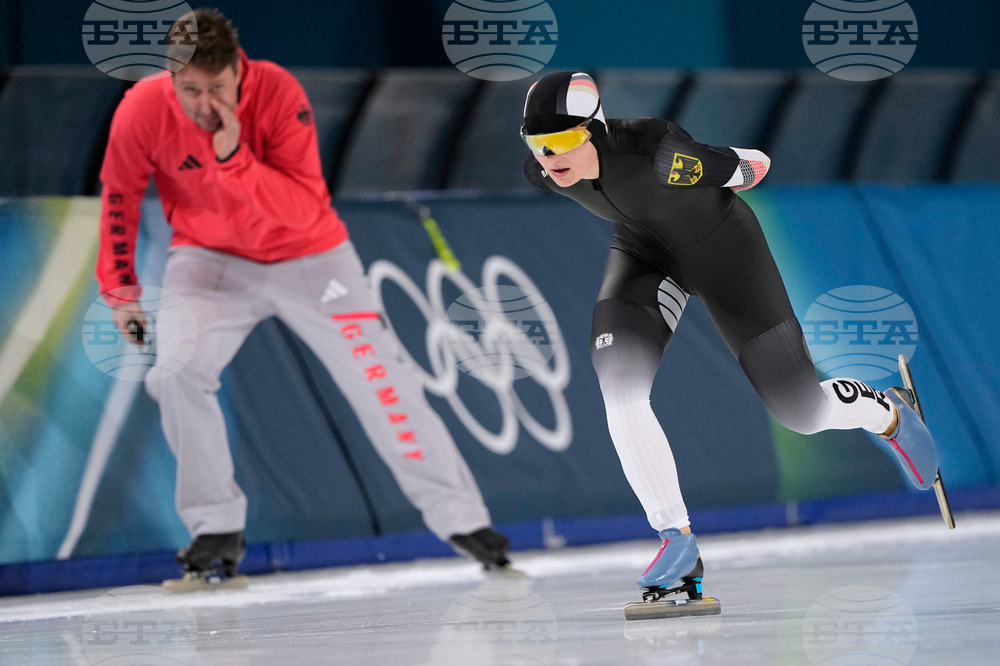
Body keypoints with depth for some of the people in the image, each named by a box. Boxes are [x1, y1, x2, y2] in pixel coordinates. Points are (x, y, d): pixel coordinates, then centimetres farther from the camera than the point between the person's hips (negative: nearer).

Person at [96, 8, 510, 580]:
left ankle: (461, 517, 3)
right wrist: (120, 286, -1)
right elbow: (121, 196, -2)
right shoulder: (144, 109, -20)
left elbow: (305, 207, -30)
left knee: (378, 378, -7)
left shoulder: (279, 93, -26)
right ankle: (217, 527, -5)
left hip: (307, 258, -1)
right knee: (175, 374, -21)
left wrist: (235, 158, -40)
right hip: (210, 259, 1)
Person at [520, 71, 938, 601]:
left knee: (801, 411, 2)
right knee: (619, 386, -21)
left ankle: (886, 413, 37)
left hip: (722, 245, -4)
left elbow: (751, 166, -21)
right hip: (642, 253, 4)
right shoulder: (540, 172, -22)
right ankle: (677, 541, -12)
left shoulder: (657, 155, -41)